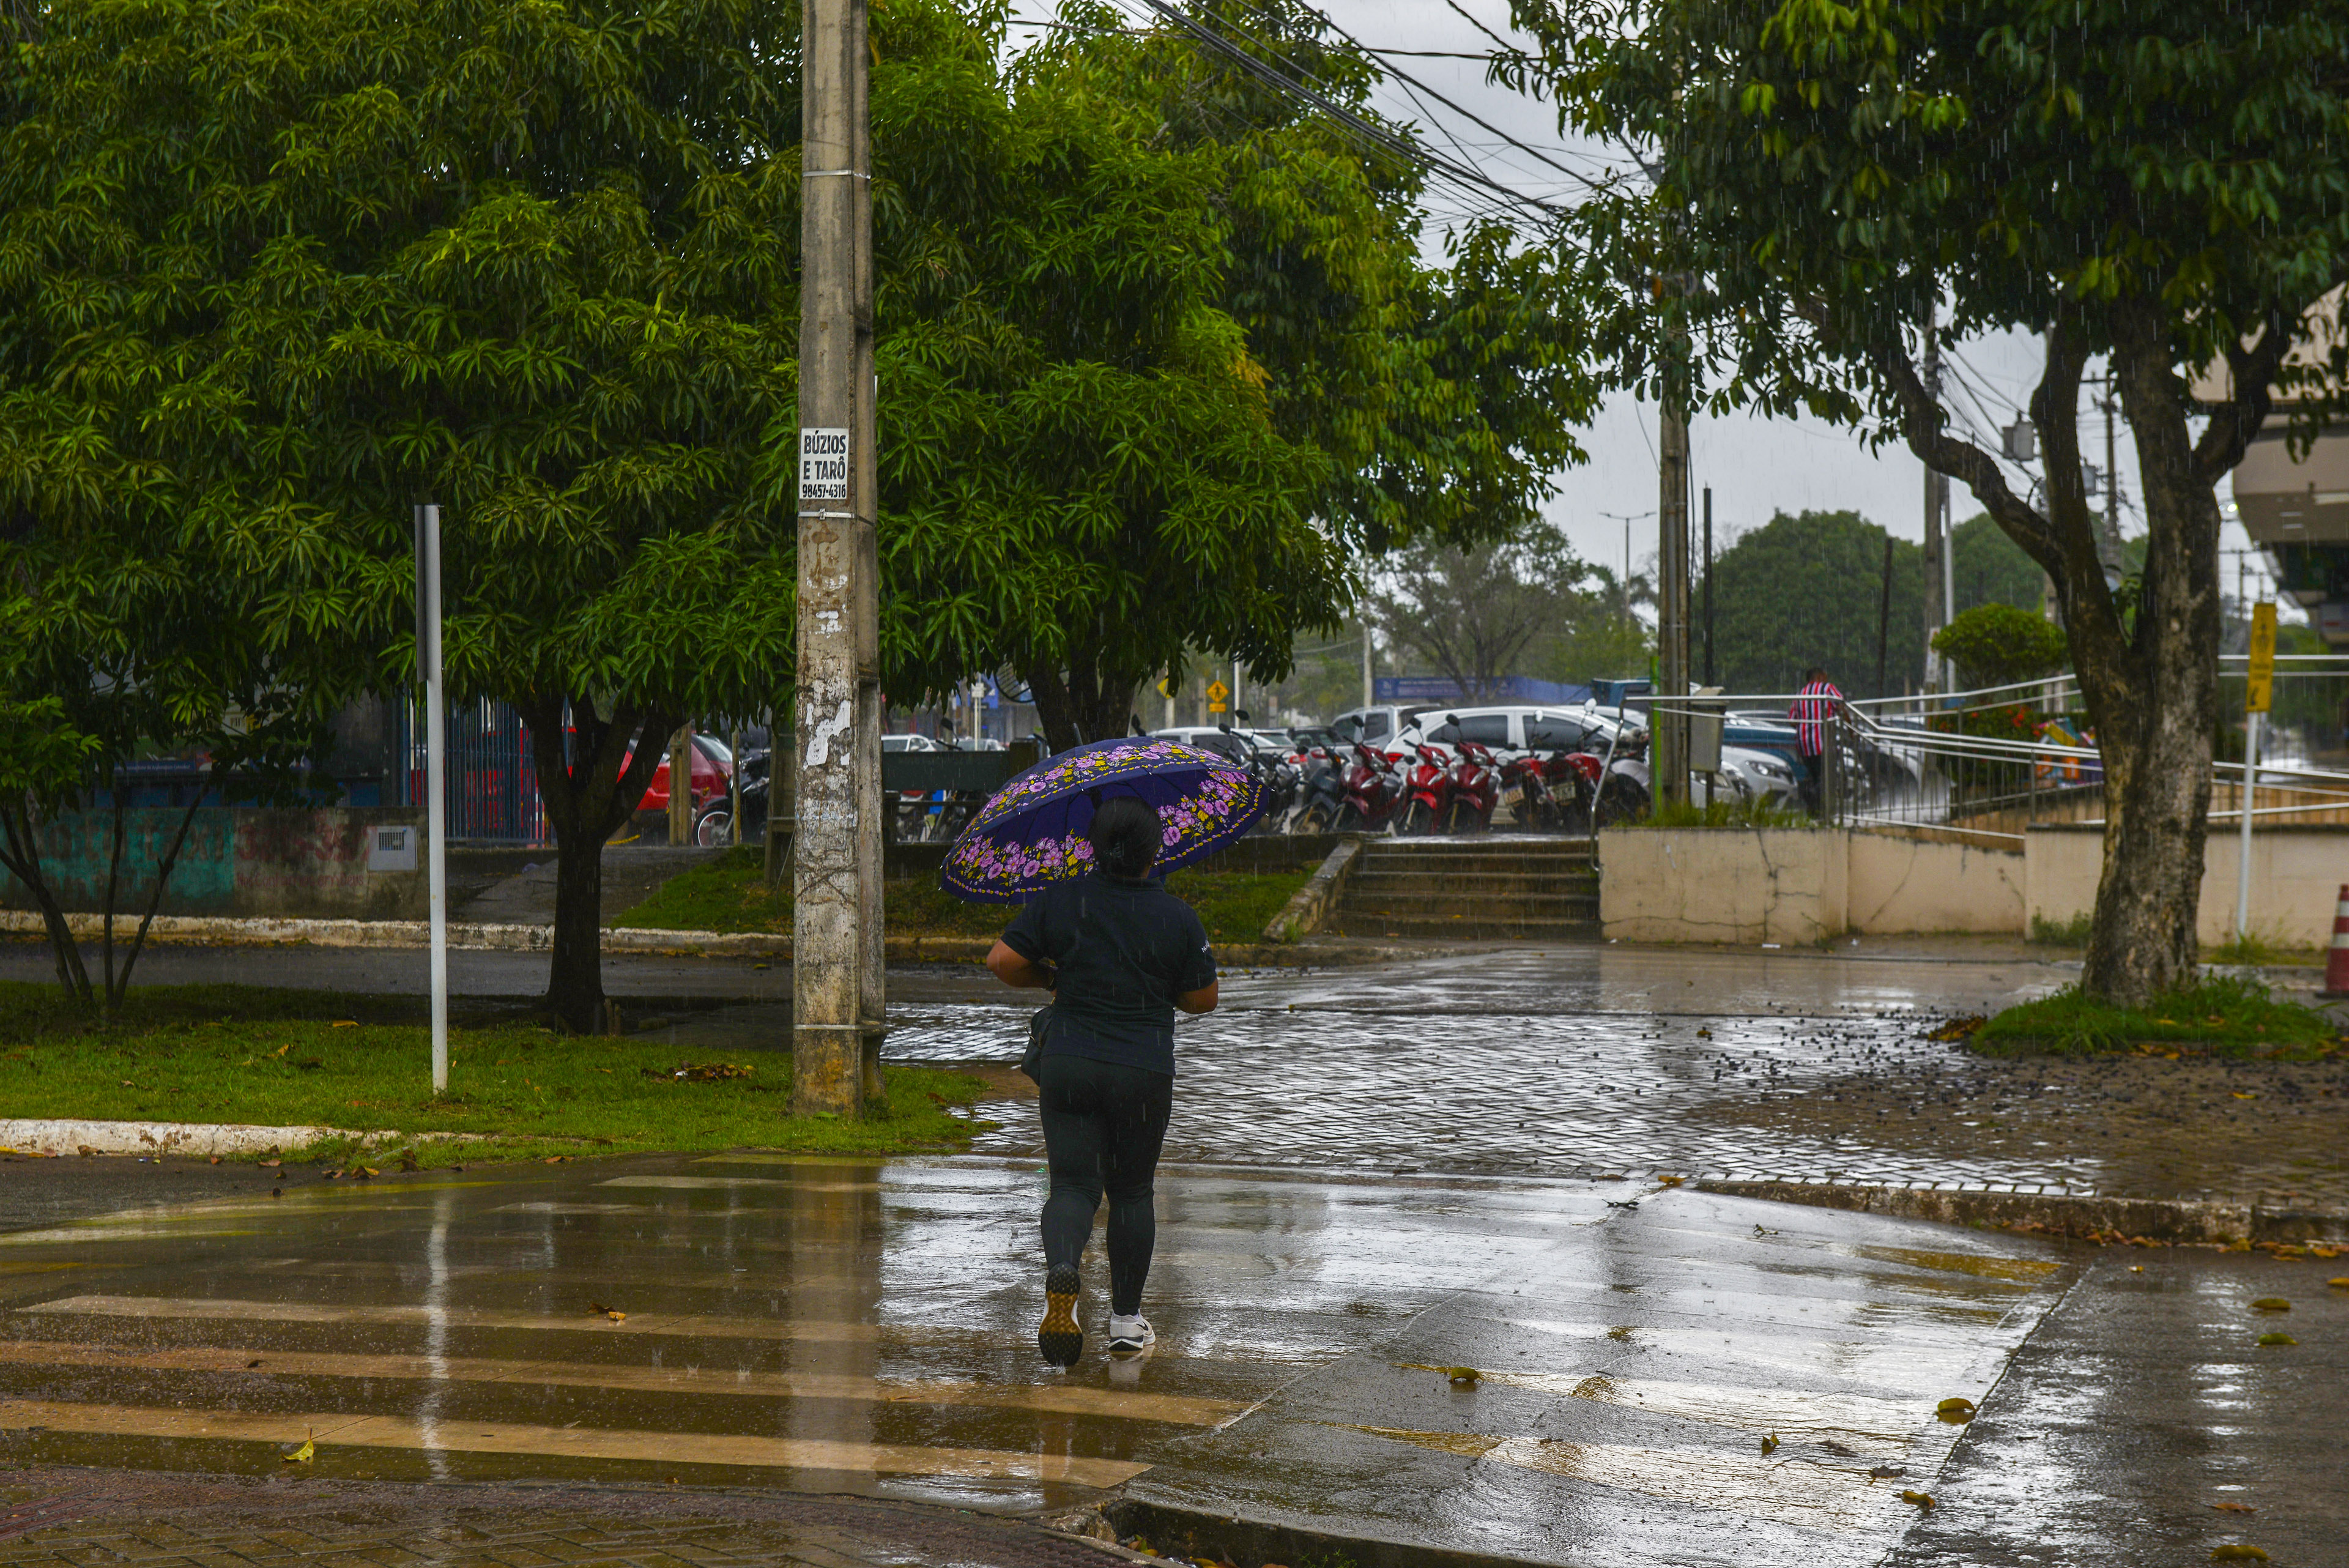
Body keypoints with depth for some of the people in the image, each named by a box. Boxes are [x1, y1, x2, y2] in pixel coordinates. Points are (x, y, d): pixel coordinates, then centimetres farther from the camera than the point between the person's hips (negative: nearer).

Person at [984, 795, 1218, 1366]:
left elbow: (1002, 962, -5)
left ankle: (1061, 1273, -27)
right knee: (1131, 1191, 15)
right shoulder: (1177, 917, -6)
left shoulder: (1060, 901, -5)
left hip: (1069, 1067, 0)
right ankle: (1126, 1320, 18)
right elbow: (1204, 999, 1)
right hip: (1144, 1072, 0)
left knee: (1073, 1185, 4)